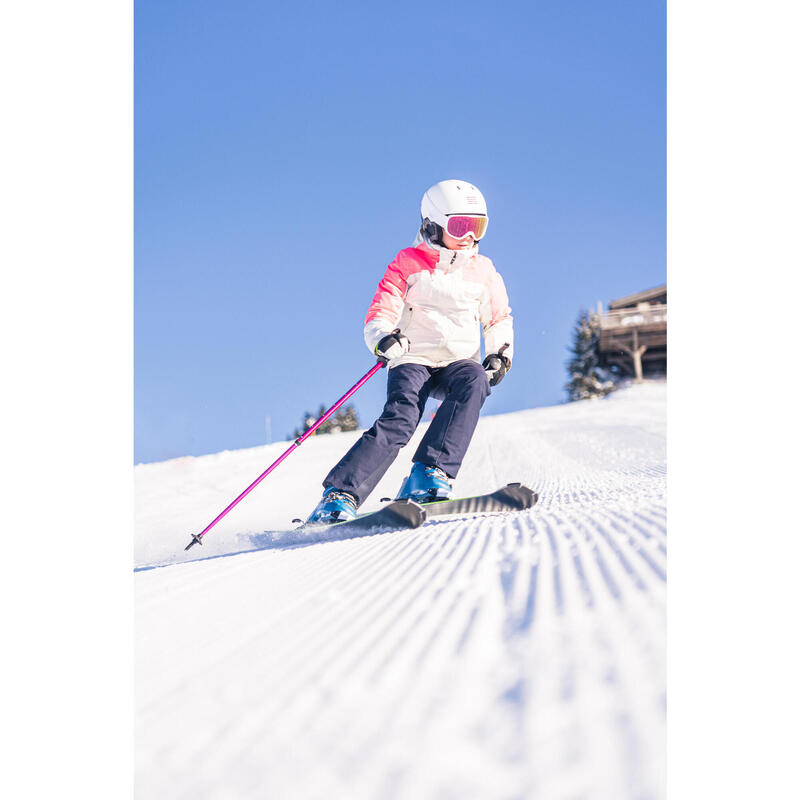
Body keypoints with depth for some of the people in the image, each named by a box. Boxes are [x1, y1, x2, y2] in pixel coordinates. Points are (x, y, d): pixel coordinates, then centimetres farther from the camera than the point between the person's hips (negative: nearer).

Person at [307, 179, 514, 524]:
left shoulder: (483, 271, 14)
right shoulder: (408, 263, 4)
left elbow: (499, 318, 24)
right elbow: (378, 316, -3)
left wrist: (500, 354, 4)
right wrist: (383, 338, -26)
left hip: (460, 362, 3)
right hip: (413, 359, -3)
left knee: (474, 382, -34)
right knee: (400, 420, -29)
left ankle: (429, 475, -37)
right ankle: (340, 494, -27)